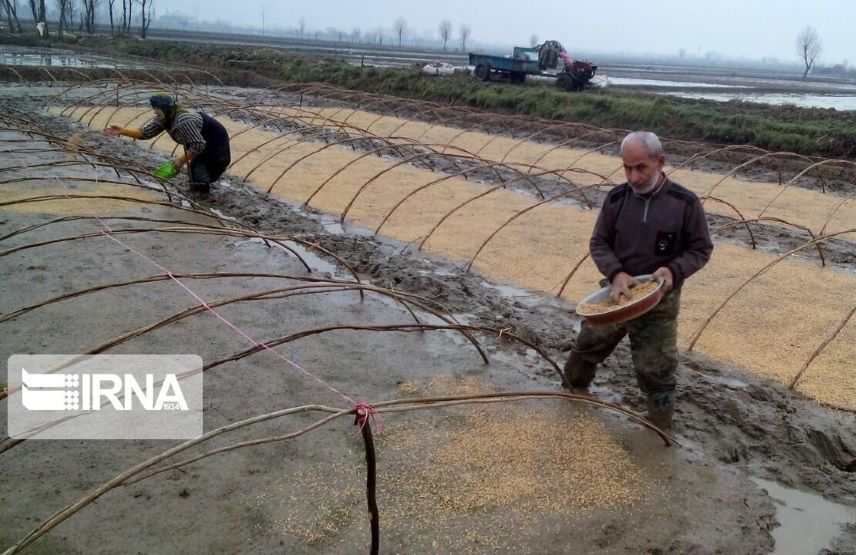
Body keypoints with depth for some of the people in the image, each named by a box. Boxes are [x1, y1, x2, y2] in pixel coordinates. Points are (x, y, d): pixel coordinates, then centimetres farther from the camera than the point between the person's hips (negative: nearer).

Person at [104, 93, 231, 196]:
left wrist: (182, 160, -27)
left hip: (216, 142, -9)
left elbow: (198, 145, -36)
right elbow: (144, 133, -7)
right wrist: (122, 131, -19)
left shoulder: (184, 121, -36)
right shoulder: (162, 120, -8)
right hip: (202, 141, 9)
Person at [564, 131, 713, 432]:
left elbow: (701, 249, -3)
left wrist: (674, 271, -22)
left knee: (656, 372, 2)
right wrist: (616, 273, -19)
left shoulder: (685, 202, -12)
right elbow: (599, 243, 0)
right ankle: (572, 394, 48)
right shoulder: (616, 198, -5)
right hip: (616, 294, 3)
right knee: (586, 347, 19)